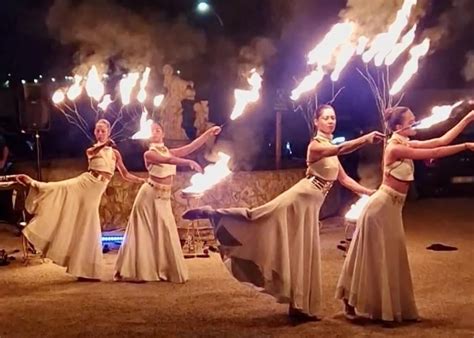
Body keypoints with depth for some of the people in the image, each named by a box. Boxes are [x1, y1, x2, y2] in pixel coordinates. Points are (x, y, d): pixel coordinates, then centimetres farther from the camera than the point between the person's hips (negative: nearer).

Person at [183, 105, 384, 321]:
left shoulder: (331, 150, 17)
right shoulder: (316, 145, -9)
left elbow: (344, 179, 20)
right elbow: (342, 149, -29)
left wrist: (368, 192, 16)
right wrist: (366, 139, -40)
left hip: (311, 205, 8)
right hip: (301, 197, -8)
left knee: (304, 254, 7)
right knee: (257, 217, -21)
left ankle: (300, 307, 11)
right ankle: (212, 213, -12)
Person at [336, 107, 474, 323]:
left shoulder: (408, 145, 7)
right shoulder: (395, 148, -19)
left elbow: (441, 141, 5)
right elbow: (434, 153, -22)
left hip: (392, 207, 9)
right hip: (382, 207, -9)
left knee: (389, 257, 12)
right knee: (375, 258, -2)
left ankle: (388, 307, 19)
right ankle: (351, 303, 8)